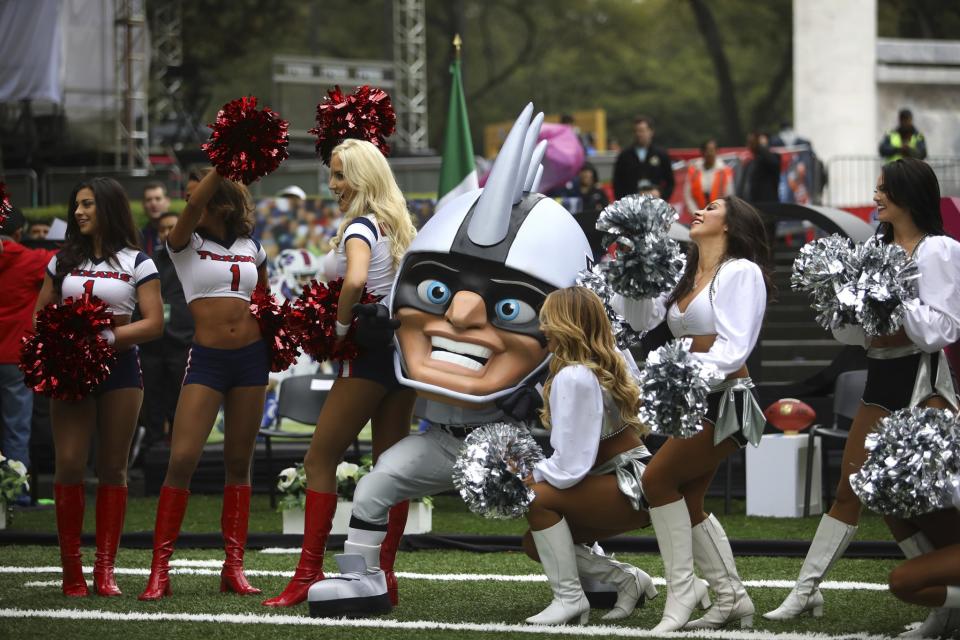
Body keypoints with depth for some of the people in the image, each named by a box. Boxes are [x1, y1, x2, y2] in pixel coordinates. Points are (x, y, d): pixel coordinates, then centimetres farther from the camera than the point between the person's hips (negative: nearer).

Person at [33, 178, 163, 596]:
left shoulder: (136, 263, 2)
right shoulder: (64, 260, 12)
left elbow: (154, 324, -5)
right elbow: (40, 314, 16)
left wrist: (107, 337, -18)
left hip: (119, 368, -2)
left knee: (112, 468, 0)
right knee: (69, 463, -9)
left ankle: (105, 569, 3)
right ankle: (71, 568, -3)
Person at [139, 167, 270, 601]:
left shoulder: (251, 249, 9)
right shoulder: (185, 245, 0)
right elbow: (194, 205, -20)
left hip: (251, 357, 3)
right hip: (206, 358, -3)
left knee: (239, 462, 6)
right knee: (182, 460, -12)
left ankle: (234, 567, 10)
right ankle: (160, 571, -9)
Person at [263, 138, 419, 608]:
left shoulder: (359, 228, -13)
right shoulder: (399, 228, 14)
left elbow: (355, 280, -31)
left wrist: (341, 327, -18)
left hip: (370, 355, -9)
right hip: (406, 348, 9)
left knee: (320, 461, -4)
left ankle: (309, 573, -8)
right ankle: (384, 572, 8)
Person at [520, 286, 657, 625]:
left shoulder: (573, 377, -19)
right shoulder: (609, 363, 9)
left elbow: (570, 467, -22)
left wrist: (528, 476, -6)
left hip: (631, 489, -9)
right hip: (629, 484, 9)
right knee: (534, 543, 6)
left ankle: (569, 598, -13)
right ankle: (626, 578, 8)